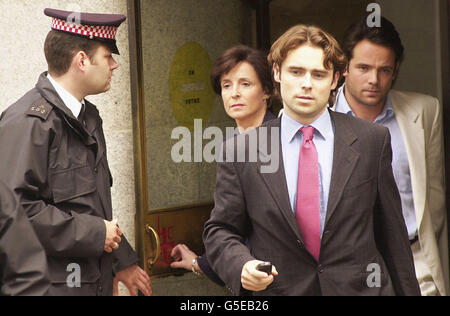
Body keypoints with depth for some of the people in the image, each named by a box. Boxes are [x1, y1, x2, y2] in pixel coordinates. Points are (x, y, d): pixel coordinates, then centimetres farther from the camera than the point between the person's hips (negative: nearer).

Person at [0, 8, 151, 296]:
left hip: (96, 281, 9)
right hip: (51, 285, -9)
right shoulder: (29, 121, -17)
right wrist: (94, 233, -19)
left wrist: (121, 262, 18)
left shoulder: (87, 116, 14)